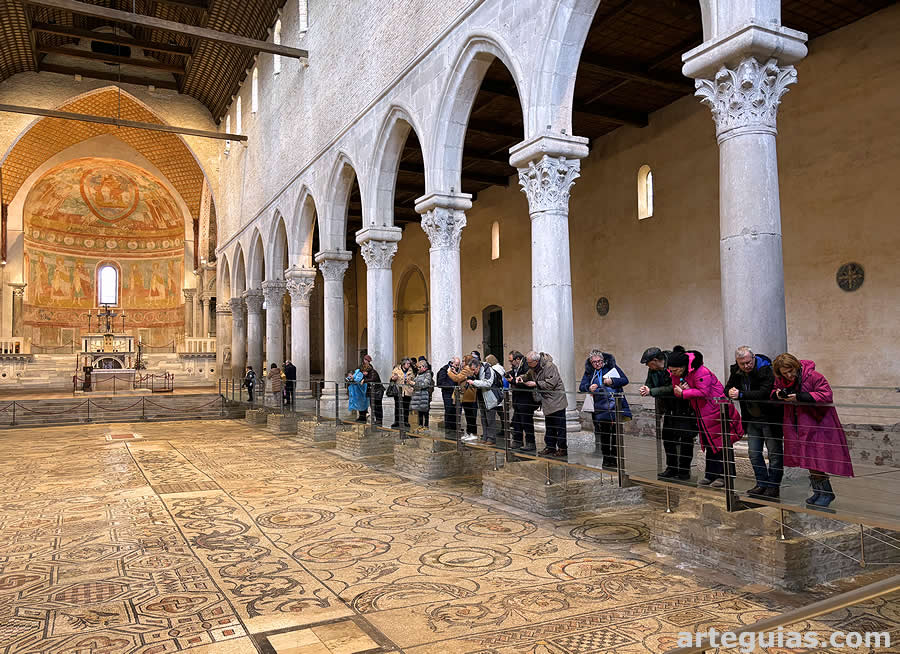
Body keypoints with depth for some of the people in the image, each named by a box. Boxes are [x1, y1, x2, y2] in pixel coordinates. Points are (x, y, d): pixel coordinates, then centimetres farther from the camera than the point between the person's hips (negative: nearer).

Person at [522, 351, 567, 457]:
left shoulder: (549, 366, -20)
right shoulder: (533, 368, 6)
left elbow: (551, 383, -25)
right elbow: (528, 375, 26)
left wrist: (535, 384, -19)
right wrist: (521, 378, 4)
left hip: (556, 400, -9)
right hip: (547, 402, 9)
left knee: (560, 426, -4)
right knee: (549, 426, 15)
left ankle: (563, 449, 1)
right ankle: (550, 446, 24)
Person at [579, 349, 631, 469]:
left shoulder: (612, 367, 4)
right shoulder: (589, 371, 11)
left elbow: (625, 380, 1)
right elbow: (581, 386, 4)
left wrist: (612, 381, -16)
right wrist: (589, 388, -17)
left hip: (616, 406, -2)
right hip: (600, 408, 2)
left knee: (616, 434, -1)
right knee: (604, 434, 6)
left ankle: (615, 460, 8)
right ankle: (606, 460, 17)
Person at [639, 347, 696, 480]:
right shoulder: (652, 369, 0)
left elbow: (673, 389, -32)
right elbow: (650, 384, 10)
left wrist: (651, 391, -30)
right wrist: (645, 390, -14)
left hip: (685, 408, -8)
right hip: (670, 408, 8)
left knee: (685, 439, -4)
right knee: (667, 437, 10)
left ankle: (684, 470, 5)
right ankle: (672, 468, 22)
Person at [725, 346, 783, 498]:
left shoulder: (766, 370, -20)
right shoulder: (736, 371, 0)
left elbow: (764, 393, -32)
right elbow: (728, 388, 6)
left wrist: (741, 394, -33)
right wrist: (730, 392, -18)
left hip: (770, 418, -6)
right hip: (752, 419, 7)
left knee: (774, 453, 4)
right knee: (754, 454, 11)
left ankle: (773, 486, 13)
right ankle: (762, 484, 22)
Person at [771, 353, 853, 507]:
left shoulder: (813, 377, -17)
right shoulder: (780, 380, 1)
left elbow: (826, 395, -22)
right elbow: (774, 392, 16)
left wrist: (799, 397, -28)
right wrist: (777, 395, -10)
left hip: (817, 424, -6)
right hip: (797, 428, 6)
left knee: (817, 459, -7)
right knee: (809, 461, 12)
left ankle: (826, 493, 7)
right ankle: (818, 492, 24)